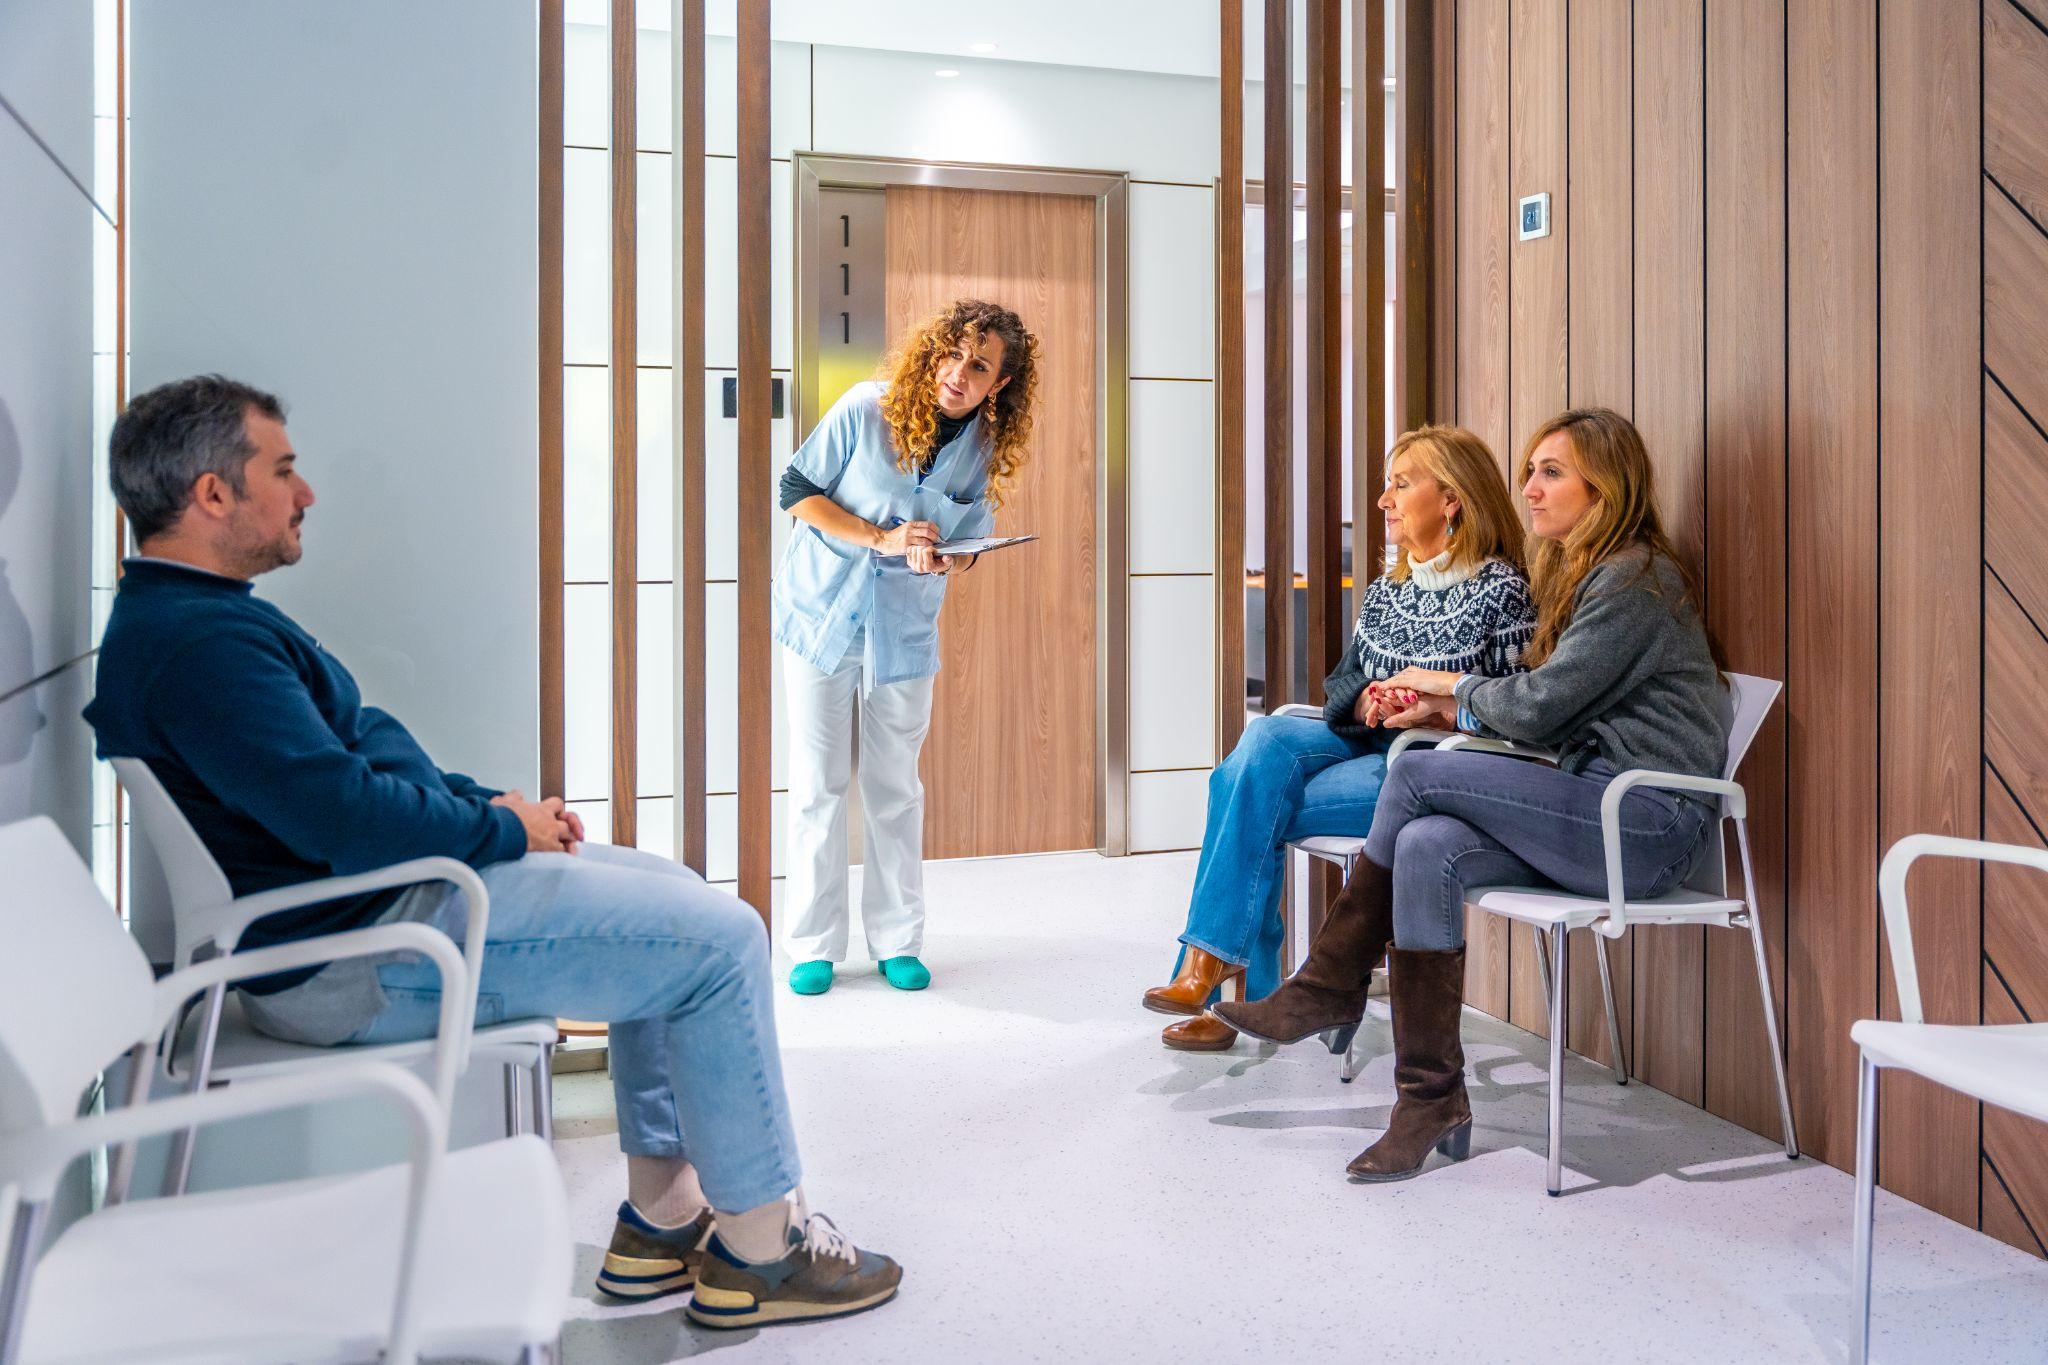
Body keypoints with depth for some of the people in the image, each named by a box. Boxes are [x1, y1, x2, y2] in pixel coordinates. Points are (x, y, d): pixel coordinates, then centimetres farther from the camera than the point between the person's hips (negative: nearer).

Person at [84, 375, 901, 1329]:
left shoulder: (181, 615, 15)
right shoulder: (201, 639, -22)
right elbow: (339, 811, -30)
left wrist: (494, 802, 5)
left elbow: (363, 743, 18)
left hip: (365, 898, 12)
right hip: (353, 957, -12)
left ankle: (663, 1217, 20)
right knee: (721, 940, -11)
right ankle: (760, 1247, 4)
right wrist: (502, 829, -14)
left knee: (674, 899, 17)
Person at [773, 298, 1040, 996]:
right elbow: (797, 490, -8)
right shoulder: (865, 409, -14)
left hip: (905, 631, 2)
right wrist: (881, 538, -19)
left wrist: (936, 559, -19)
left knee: (895, 789, 7)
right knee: (818, 786, 2)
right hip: (822, 615, -2)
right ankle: (814, 946, 13)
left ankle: (897, 942, 19)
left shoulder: (988, 452, -5)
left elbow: (966, 548, 4)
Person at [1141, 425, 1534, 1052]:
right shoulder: (1385, 590, 15)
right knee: (1267, 735, -24)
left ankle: (1215, 961, -8)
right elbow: (1340, 679, 15)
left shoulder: (1500, 589, -6)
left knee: (1251, 803, -23)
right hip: (1366, 744, 7)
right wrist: (1365, 700, -8)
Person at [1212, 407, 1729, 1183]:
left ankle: (1331, 986, -7)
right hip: (1594, 813, 8)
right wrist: (1451, 709, 4)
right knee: (1427, 848, -19)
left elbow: (1537, 708, -16)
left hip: (1648, 824, -8)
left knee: (1420, 776, -20)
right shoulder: (1580, 573, 21)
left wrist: (1454, 685, 2)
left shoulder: (1635, 578, -10)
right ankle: (1432, 1099, -16)